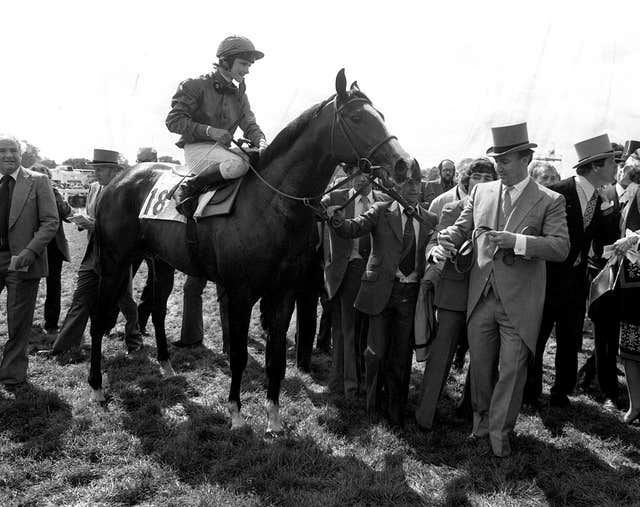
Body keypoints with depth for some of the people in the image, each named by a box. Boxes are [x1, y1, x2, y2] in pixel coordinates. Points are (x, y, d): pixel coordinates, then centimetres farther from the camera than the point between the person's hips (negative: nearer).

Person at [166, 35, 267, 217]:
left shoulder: (239, 95, 16)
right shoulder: (196, 86, -3)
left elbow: (250, 125, 9)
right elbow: (173, 121, -8)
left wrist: (261, 142, -15)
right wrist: (209, 131, -19)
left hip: (222, 150, 7)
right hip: (196, 148, -7)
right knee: (237, 164, -35)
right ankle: (186, 189, -18)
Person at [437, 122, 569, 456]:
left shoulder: (549, 201, -4)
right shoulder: (480, 193, 7)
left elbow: (561, 247, -13)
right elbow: (462, 228, 8)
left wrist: (516, 241, -26)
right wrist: (449, 237, -17)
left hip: (519, 303, -3)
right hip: (481, 298, 3)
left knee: (512, 369, 5)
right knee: (480, 365, 14)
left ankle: (500, 431, 24)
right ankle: (481, 419, 36)